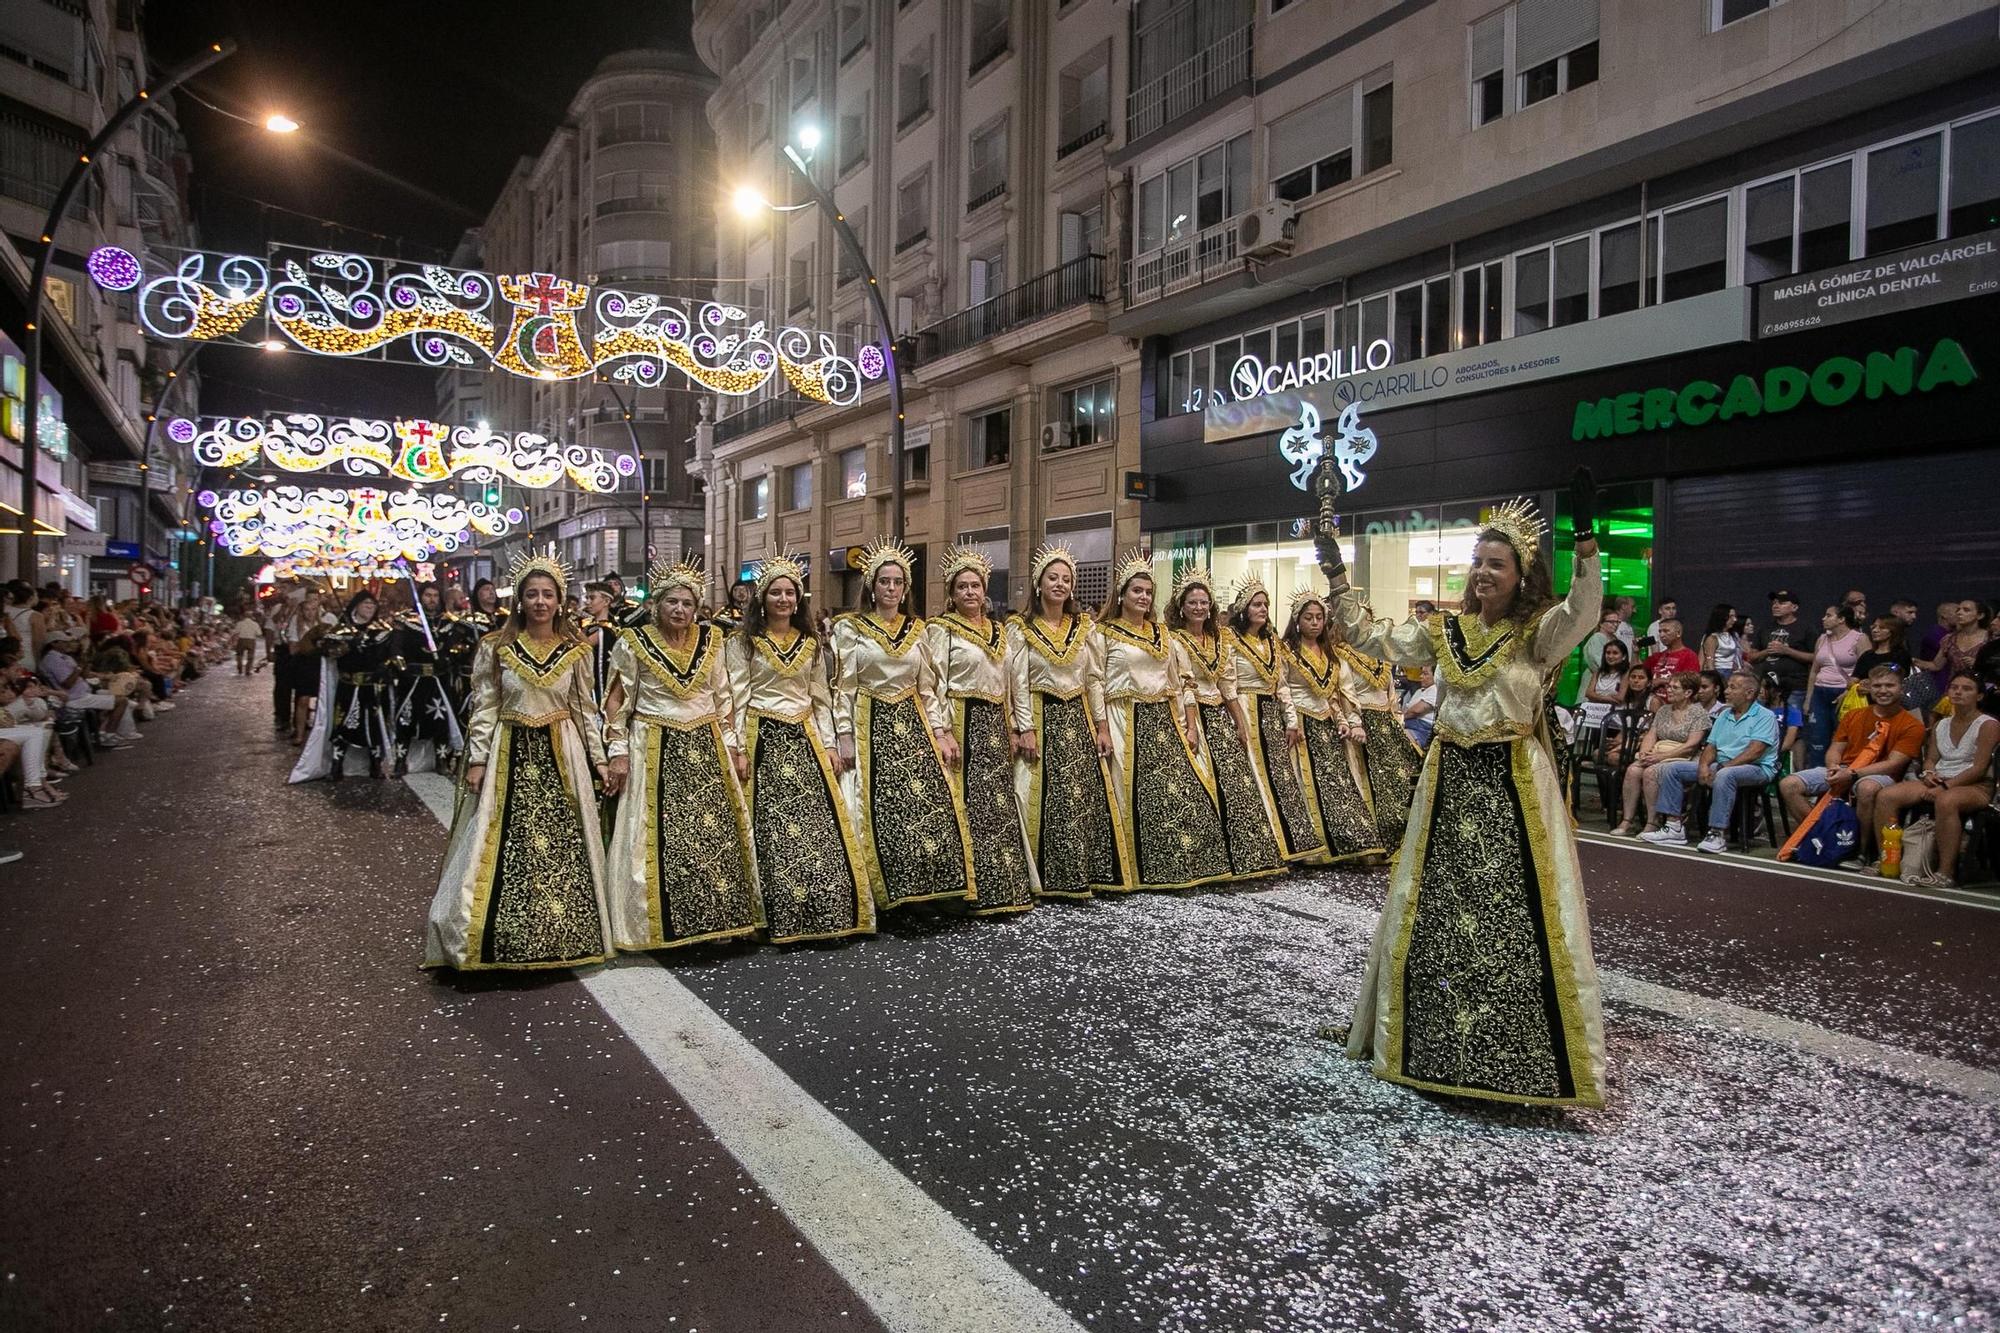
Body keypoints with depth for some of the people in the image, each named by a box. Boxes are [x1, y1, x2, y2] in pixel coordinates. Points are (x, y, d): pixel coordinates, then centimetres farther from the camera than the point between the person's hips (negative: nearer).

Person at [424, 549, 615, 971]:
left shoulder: (576, 650, 4)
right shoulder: (496, 647, 0)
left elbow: (585, 709, 8)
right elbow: (484, 709, 1)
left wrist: (598, 758, 5)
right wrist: (477, 758, -6)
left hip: (561, 755, 1)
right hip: (510, 753, -1)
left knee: (563, 846, 3)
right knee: (503, 846, -2)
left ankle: (562, 938, 16)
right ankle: (505, 941, 10)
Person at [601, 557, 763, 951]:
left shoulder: (711, 639, 7)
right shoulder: (633, 643, -2)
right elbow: (617, 703, 0)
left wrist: (735, 748, 8)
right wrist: (618, 753, -7)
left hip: (707, 748, 3)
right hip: (655, 752, -3)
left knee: (717, 834, 3)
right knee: (662, 839, -3)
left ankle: (720, 919, 15)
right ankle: (666, 924, 9)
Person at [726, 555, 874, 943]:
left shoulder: (811, 644, 15)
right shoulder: (743, 643, 4)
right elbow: (739, 699, -1)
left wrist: (830, 746, 7)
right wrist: (740, 749, -9)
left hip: (804, 738, 4)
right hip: (763, 739, -3)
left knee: (818, 822, -5)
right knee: (772, 827, -7)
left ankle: (825, 916, 2)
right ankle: (782, 920, 0)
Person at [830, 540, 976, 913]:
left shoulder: (916, 629, 12)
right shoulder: (849, 628, 0)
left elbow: (928, 687, 13)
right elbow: (843, 688, -3)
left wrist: (941, 731, 5)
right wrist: (844, 737, -10)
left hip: (912, 723, 4)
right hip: (870, 725, -4)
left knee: (931, 802, -4)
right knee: (881, 809, -6)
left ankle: (931, 888, 7)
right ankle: (885, 895, 7)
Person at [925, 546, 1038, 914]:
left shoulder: (998, 630, 16)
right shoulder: (940, 629, -4)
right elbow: (935, 684, -11)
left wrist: (1010, 729, 14)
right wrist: (943, 732, -18)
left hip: (994, 725, 7)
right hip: (963, 724, -7)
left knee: (1001, 804, 8)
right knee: (968, 805, -8)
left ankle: (1005, 888, 17)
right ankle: (973, 892, 0)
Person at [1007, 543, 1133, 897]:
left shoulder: (1083, 626, 10)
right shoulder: (1021, 627, -2)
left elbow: (1094, 679, 10)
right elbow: (1018, 682, -7)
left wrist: (1102, 726, 5)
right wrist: (1026, 729, -14)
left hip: (1078, 717, 4)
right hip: (1041, 717, -4)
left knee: (1086, 795, 2)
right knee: (1046, 798, -6)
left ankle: (1083, 875, 11)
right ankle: (1049, 879, 3)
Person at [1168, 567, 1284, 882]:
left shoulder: (1220, 640, 15)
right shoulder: (1174, 640, -4)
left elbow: (1229, 688, 15)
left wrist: (1241, 724, 9)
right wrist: (1190, 727, -21)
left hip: (1220, 717, 7)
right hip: (1193, 717, -6)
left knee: (1237, 786, 3)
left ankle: (1242, 860, 10)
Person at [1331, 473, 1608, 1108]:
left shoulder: (1540, 633, -4)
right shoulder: (1444, 631, 8)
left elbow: (1585, 608, -24)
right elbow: (1366, 635, 7)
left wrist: (1585, 536, -36)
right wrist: (1333, 563, 1)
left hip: (1515, 786, -4)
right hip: (1450, 782, 4)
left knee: (1517, 916, -2)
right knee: (1434, 910, 10)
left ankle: (1522, 1059, 13)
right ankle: (1434, 1044, 26)